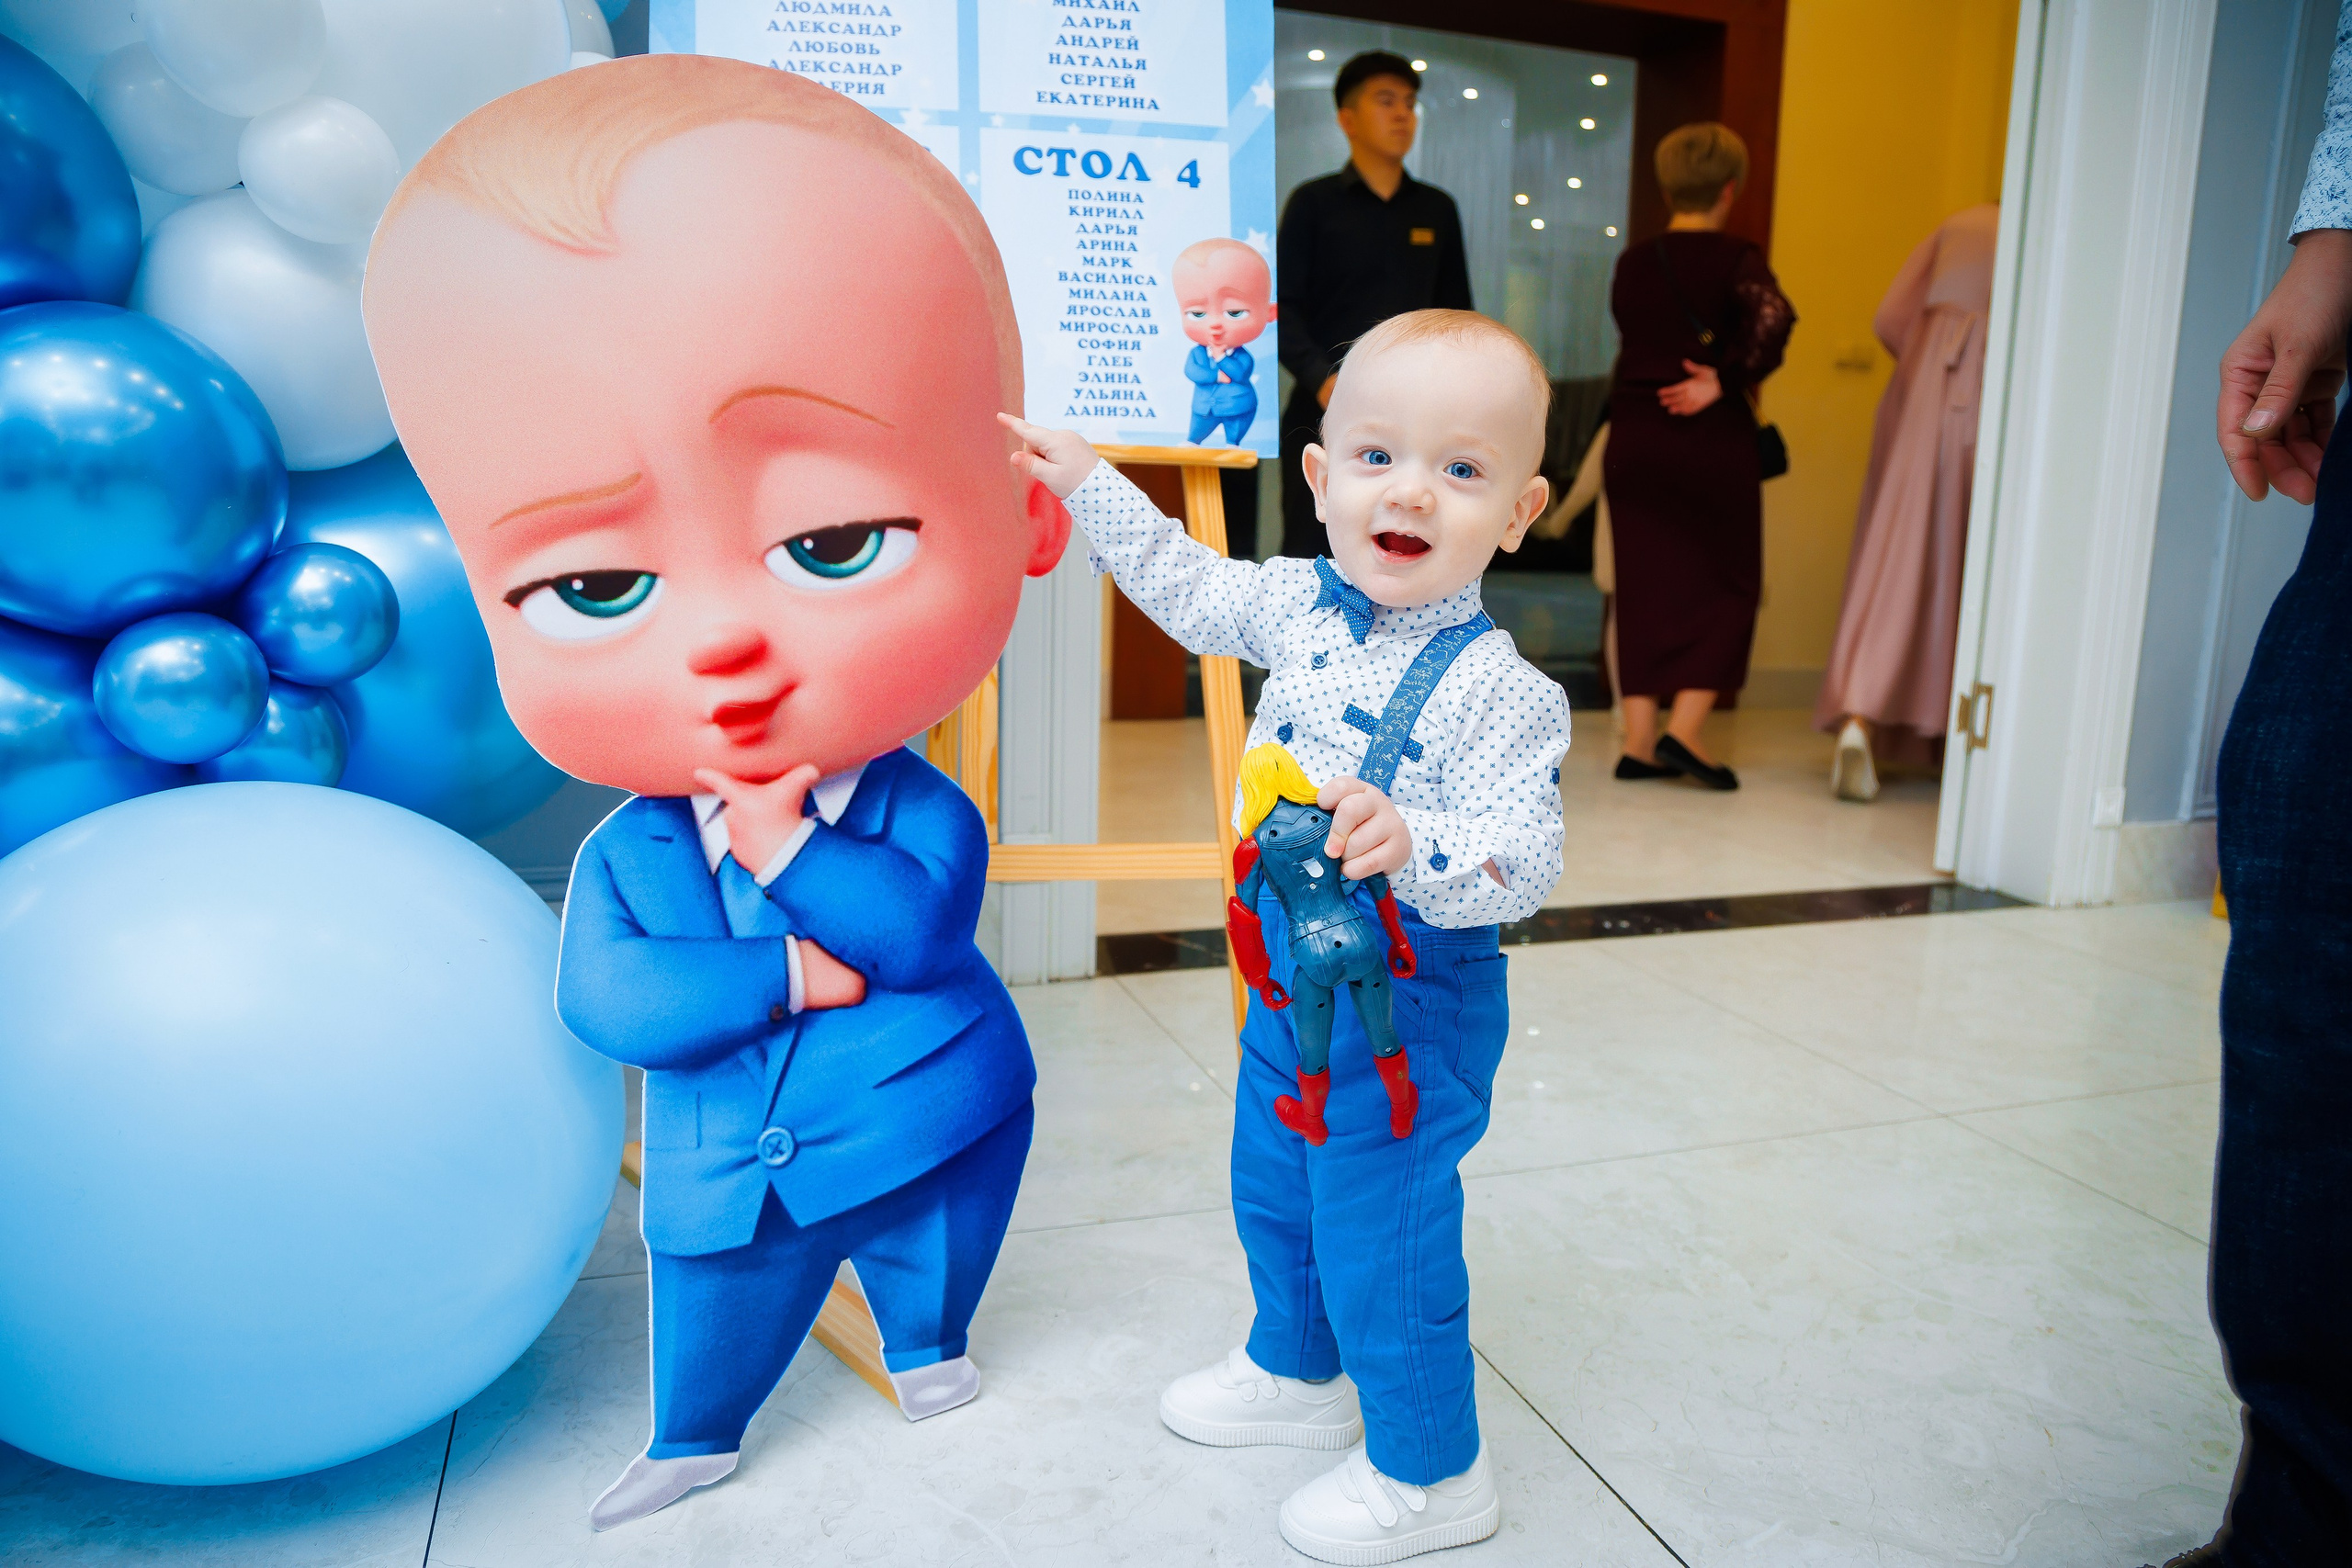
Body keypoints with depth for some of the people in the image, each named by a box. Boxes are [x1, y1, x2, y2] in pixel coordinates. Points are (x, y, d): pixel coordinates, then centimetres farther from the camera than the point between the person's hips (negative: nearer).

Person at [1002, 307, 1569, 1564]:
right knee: (1271, 1189, 26)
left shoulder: (1498, 690, -24)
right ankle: (1298, 1373, 53)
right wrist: (1088, 483, 16)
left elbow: (1521, 863, -28)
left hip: (1409, 1006, -8)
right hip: (1291, 976, 8)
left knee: (1383, 1236, 6)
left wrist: (1413, 843, -47)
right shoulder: (1298, 603, -4)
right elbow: (1190, 586, 15)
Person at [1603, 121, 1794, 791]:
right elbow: (1772, 317, -23)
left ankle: (1640, 740, 7)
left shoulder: (1632, 263, 8)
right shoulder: (1736, 259, -6)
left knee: (1645, 587, 8)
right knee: (1728, 586, 7)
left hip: (1634, 437, 4)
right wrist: (1728, 380, -16)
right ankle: (1684, 729, -4)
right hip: (1713, 442, -4)